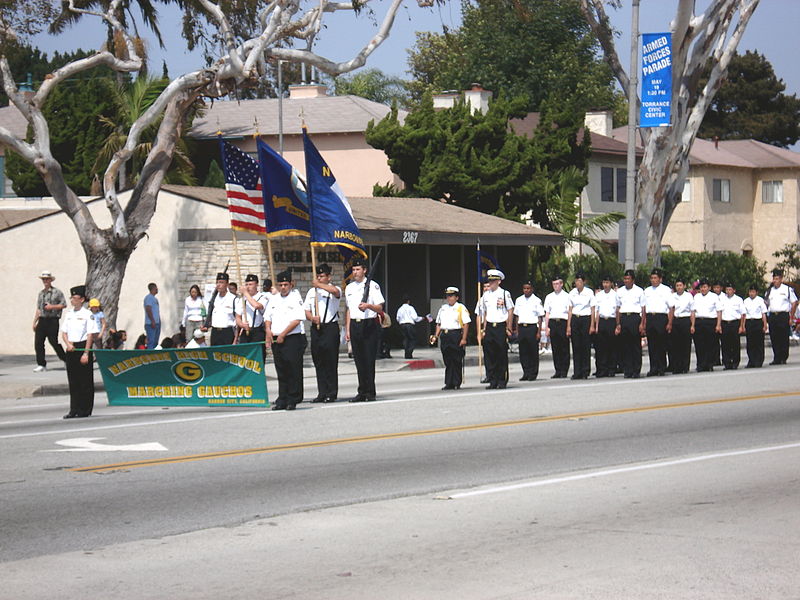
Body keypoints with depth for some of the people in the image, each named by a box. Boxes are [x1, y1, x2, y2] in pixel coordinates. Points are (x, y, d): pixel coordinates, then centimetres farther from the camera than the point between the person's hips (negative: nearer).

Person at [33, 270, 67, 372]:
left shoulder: (57, 292, 0)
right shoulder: (41, 294, 17)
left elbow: (64, 305, -3)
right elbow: (38, 309, 20)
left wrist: (52, 307, -14)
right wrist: (34, 322, 14)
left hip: (52, 320, -6)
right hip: (42, 320, 6)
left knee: (53, 341, -7)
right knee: (38, 342, -3)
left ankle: (65, 359, 11)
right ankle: (41, 364, 3)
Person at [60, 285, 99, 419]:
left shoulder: (87, 314, -7)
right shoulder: (69, 314, 11)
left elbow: (91, 335, -10)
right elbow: (64, 332, 16)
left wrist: (86, 353, -15)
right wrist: (68, 344, -4)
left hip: (82, 347, -6)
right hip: (71, 349, 6)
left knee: (85, 381, 0)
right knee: (73, 381, 8)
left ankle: (84, 411, 6)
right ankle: (74, 410, 13)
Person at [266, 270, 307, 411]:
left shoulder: (296, 298, -3)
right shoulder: (274, 300, 16)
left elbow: (297, 320, -11)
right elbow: (267, 317, 19)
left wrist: (282, 335, -12)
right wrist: (268, 331, -2)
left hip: (293, 339, -5)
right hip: (276, 340, 5)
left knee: (293, 370, -5)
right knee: (281, 371, 7)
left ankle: (293, 400, -1)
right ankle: (282, 400, 11)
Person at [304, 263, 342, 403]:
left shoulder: (334, 289, 0)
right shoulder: (311, 292, 17)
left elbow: (335, 291, -27)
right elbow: (306, 311, 17)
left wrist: (318, 284, -17)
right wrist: (312, 318, -5)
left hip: (330, 327, -5)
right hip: (315, 328, 5)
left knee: (331, 361, -5)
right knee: (318, 362, 5)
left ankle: (332, 393, -1)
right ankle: (322, 393, 10)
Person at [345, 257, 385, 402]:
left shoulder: (372, 286, -2)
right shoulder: (349, 288, 15)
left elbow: (380, 308, -5)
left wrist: (368, 306, -25)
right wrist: (347, 330, 14)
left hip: (369, 324, -5)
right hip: (354, 325, 5)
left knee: (369, 360, -6)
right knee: (359, 360, 6)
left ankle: (370, 392, -3)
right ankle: (362, 392, 10)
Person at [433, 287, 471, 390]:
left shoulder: (461, 308, -1)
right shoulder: (443, 309, 17)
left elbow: (466, 324, -6)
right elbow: (439, 324, 22)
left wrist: (464, 339, -12)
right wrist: (436, 336, 11)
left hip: (456, 335, -5)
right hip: (444, 335, 5)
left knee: (457, 361, -2)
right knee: (447, 361, 6)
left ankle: (457, 384, 5)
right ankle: (449, 384, 11)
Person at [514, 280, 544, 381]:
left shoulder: (537, 301, 1)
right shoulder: (519, 300, 13)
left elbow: (540, 317, 0)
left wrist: (539, 332, -6)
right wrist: (517, 330, 10)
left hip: (532, 327, -4)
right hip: (521, 327, 4)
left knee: (533, 352, -1)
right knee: (523, 352, 3)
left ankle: (533, 374, 5)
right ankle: (526, 373, 9)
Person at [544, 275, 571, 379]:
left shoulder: (566, 296, 5)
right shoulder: (549, 297, 15)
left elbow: (569, 312, 2)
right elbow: (547, 313, 14)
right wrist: (546, 327, 6)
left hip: (563, 323, -3)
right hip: (552, 323, 3)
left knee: (564, 348, -2)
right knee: (555, 349, 3)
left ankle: (564, 371, 2)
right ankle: (557, 371, 7)